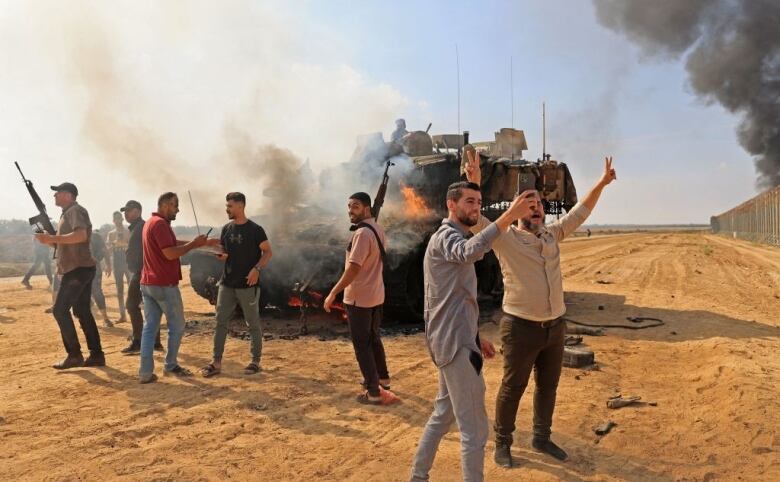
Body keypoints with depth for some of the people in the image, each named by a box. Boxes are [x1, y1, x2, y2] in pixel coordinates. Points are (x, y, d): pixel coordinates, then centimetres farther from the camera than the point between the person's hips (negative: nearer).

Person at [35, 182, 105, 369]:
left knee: (60, 310, -7)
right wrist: (50, 239, 8)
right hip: (80, 268, 10)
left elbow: (81, 235, -28)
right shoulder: (68, 213, 22)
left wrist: (53, 238, -23)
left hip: (78, 268, -10)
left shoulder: (75, 210, -10)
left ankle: (74, 355, -3)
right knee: (82, 311, 10)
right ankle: (96, 355, 12)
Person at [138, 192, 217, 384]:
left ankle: (145, 372, 6)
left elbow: (175, 243, 17)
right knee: (177, 326, 6)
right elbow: (171, 253, -23)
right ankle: (171, 365, 17)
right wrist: (195, 244, -13)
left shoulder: (151, 222, 17)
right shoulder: (160, 224, -16)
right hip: (165, 285, -9)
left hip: (148, 284, 9)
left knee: (150, 326, 7)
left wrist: (203, 242, 14)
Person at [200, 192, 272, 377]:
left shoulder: (255, 229, -8)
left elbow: (268, 252, -8)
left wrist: (256, 269, -23)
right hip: (227, 284, 5)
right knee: (221, 322, 4)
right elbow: (223, 253, 17)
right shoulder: (227, 229, 9)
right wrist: (218, 253, -7)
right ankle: (216, 362, 10)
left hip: (248, 285, -5)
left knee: (253, 323, 5)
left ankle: (255, 361, 17)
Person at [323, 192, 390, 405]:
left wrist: (333, 293, -23)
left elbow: (353, 269, -27)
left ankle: (373, 392, 4)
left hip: (359, 297, -9)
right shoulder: (378, 229, 7)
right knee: (374, 339, 24)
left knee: (361, 345, 0)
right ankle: (382, 378, 38)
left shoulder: (362, 233, -22)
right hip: (376, 294, 9)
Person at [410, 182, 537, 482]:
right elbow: (469, 251, -40)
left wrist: (476, 337, 21)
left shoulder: (453, 239, 19)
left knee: (444, 414, 21)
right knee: (474, 427, -4)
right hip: (455, 343, -11)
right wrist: (510, 216, -48)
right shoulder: (446, 236, -12)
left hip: (455, 340, 11)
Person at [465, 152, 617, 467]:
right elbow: (475, 220, -25)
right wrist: (474, 185, -39)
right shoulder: (505, 238, -11)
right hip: (521, 327, -6)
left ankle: (541, 438, 38)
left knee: (548, 386, 19)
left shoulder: (552, 234, 6)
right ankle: (502, 443, 25)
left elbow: (579, 212, 16)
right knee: (513, 388, 7)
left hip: (555, 326, 6)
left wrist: (601, 184, 10)